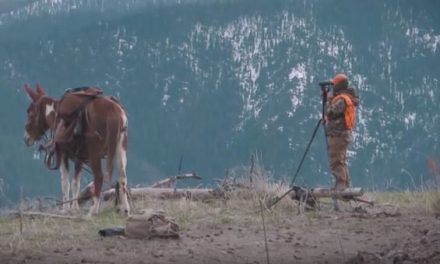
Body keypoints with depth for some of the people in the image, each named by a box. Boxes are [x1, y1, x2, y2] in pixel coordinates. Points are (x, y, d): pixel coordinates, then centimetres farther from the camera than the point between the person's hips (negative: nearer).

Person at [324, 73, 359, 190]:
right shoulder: (347, 97, 15)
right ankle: (346, 186, 18)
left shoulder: (341, 100, -17)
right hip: (343, 133, 11)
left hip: (338, 134, -11)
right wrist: (330, 99, 10)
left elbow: (330, 113, -20)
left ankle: (340, 186, -12)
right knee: (341, 162, 15)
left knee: (336, 162, -10)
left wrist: (329, 100, -8)